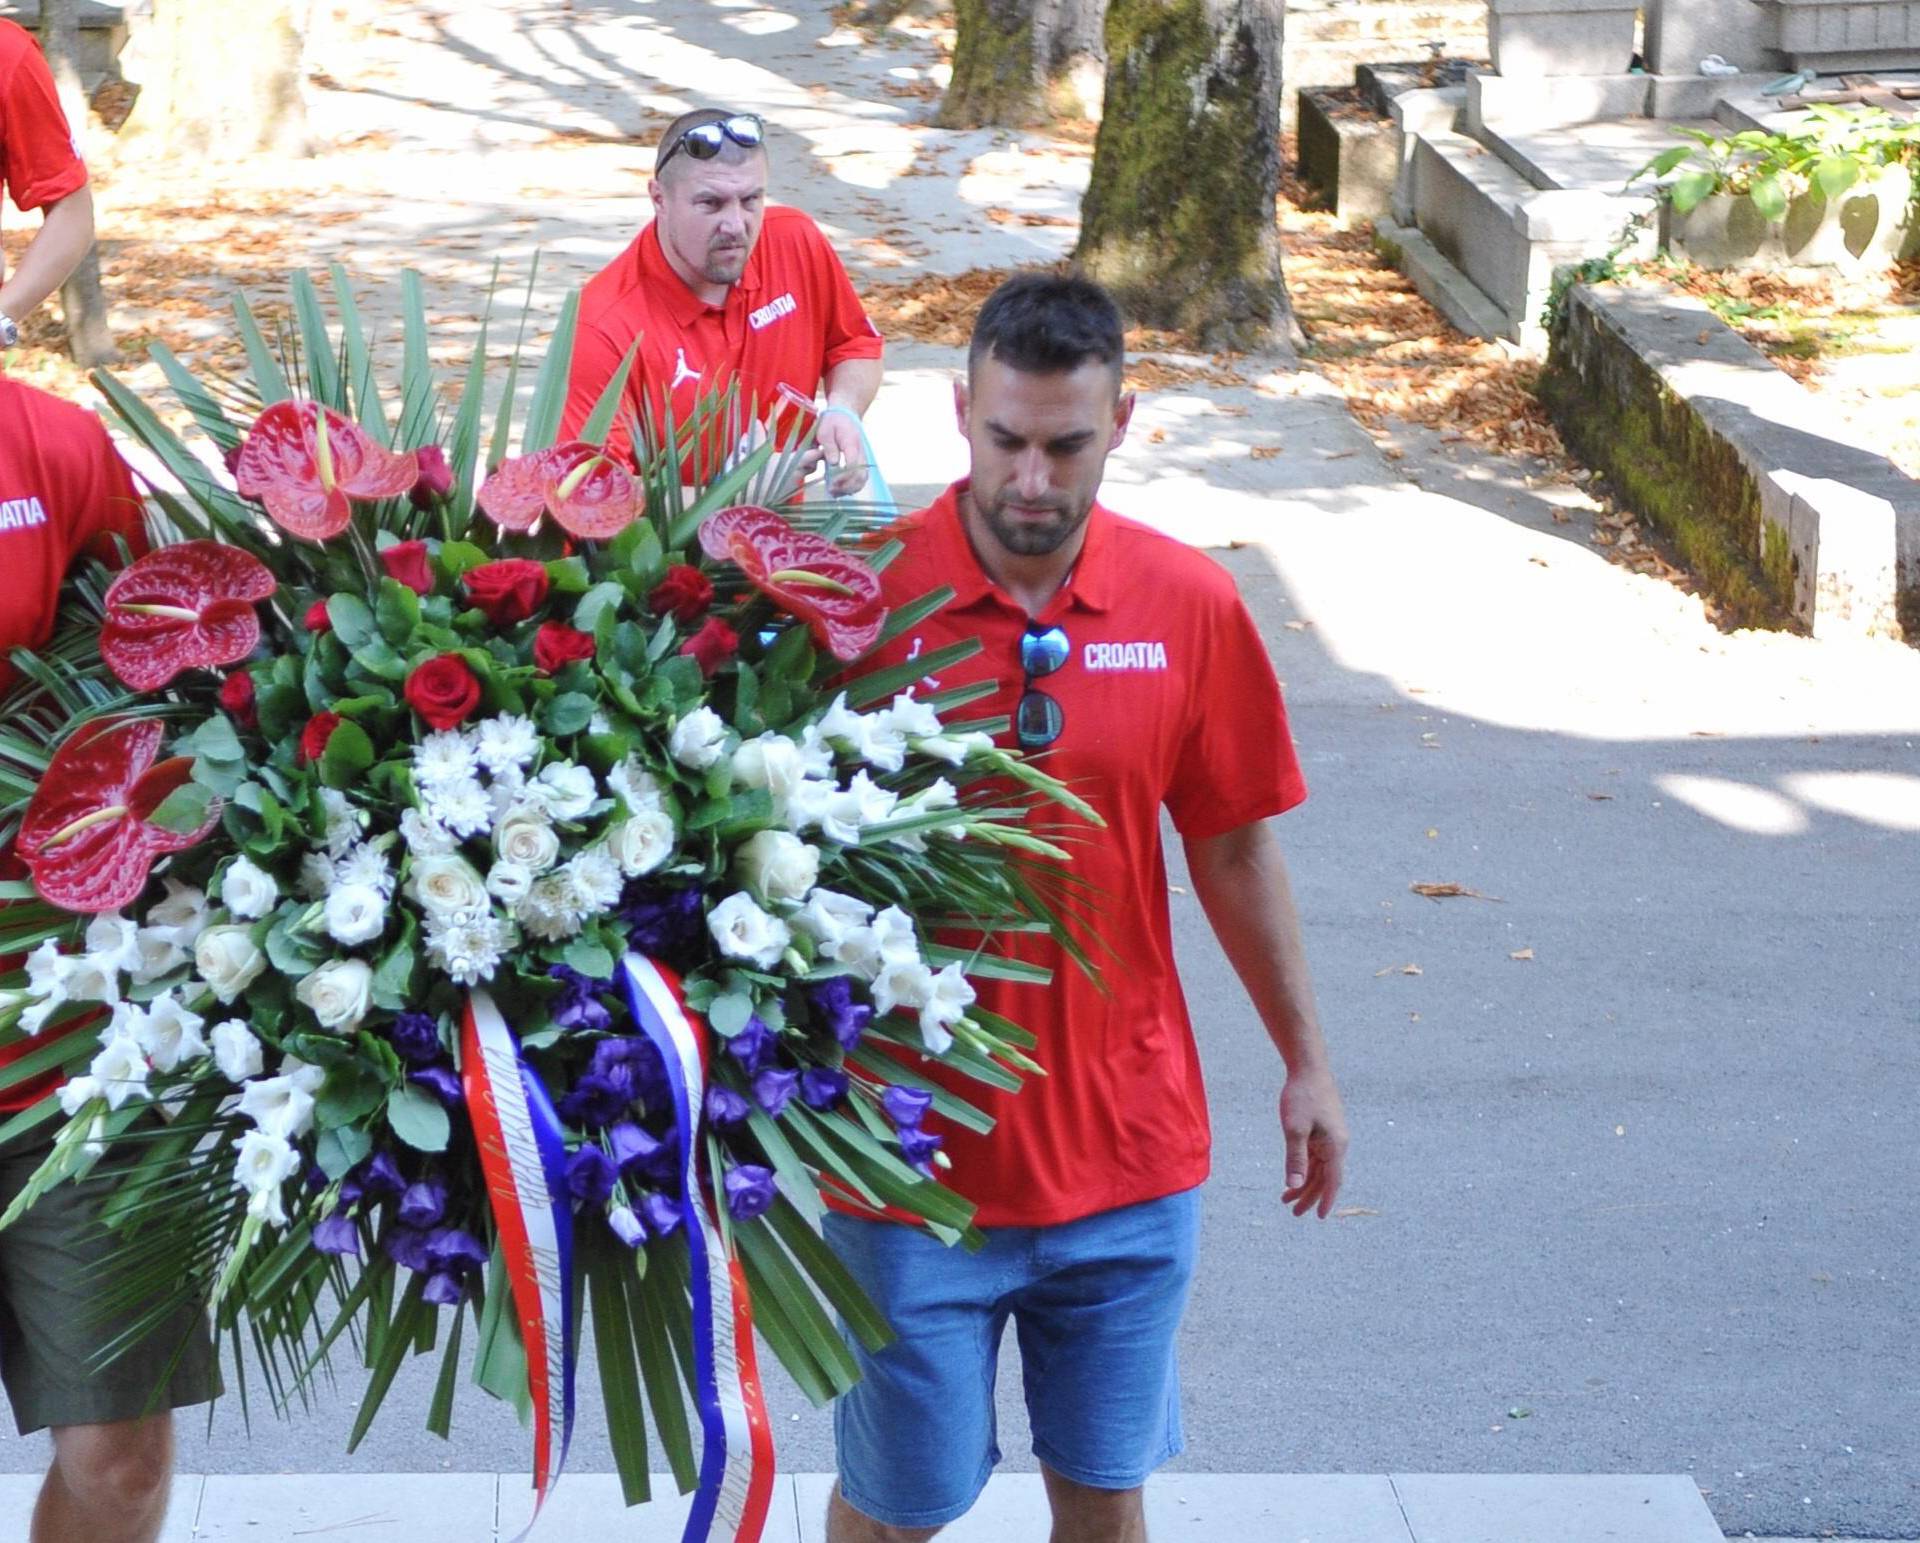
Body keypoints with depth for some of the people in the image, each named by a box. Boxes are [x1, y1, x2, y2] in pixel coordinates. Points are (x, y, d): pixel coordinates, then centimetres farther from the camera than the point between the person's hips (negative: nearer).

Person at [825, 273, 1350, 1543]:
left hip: (1129, 1151, 2)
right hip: (917, 1152, -2)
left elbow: (1235, 848, 7)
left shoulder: (1191, 605, -4)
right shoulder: (866, 593, -13)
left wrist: (1306, 1061, 13)